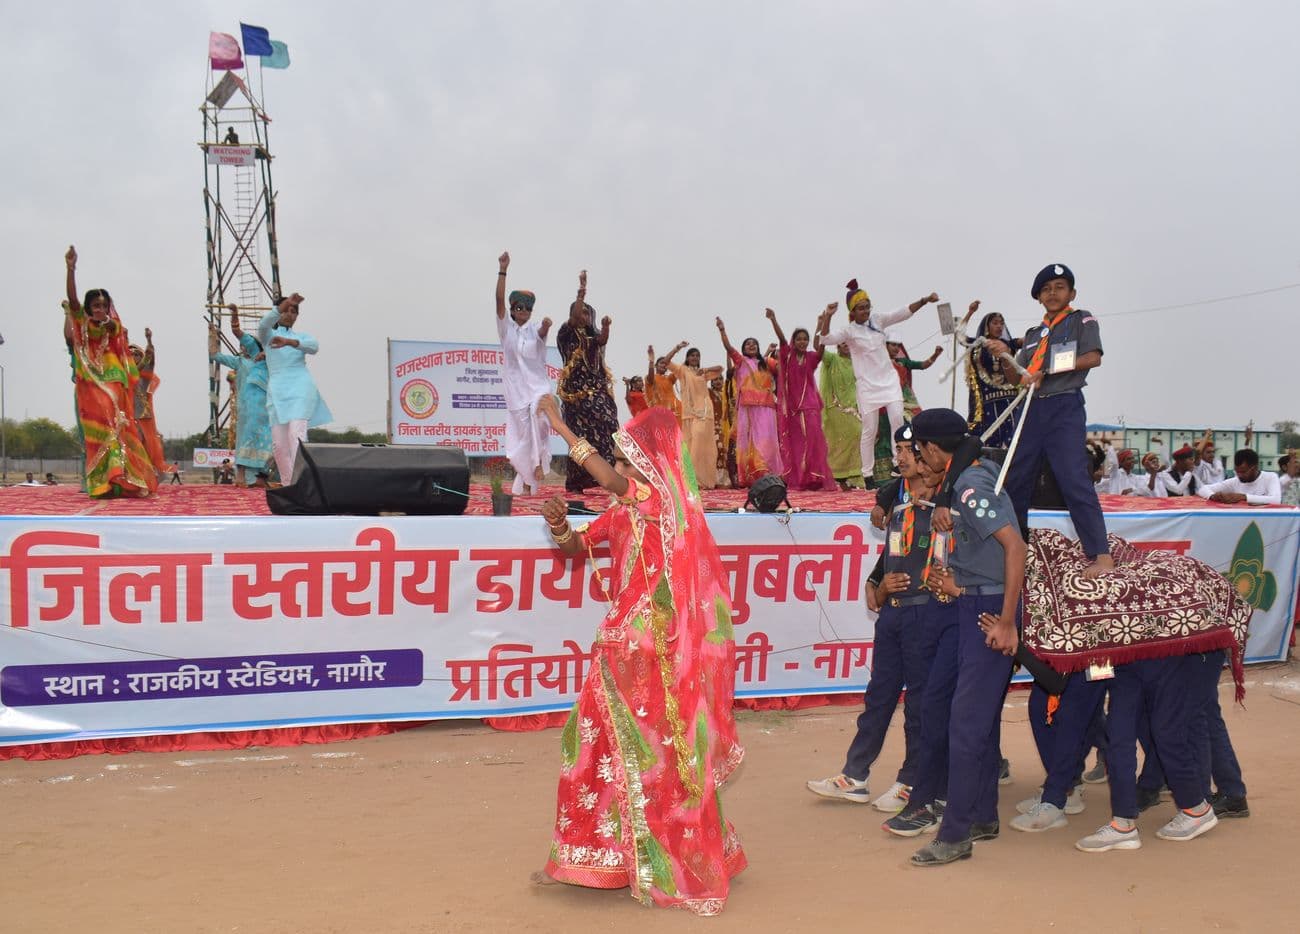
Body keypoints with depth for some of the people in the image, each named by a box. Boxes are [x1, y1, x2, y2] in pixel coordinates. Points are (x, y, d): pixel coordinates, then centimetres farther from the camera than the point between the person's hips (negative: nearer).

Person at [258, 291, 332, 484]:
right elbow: (263, 324, -7)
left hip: (300, 387, -1)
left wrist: (289, 342, -24)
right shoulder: (267, 336, 19)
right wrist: (283, 305, -26)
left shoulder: (302, 337, 20)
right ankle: (287, 484, 6)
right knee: (279, 443, -5)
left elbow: (314, 346, -5)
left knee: (296, 434, -22)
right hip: (277, 389, 2)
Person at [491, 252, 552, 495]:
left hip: (537, 384, -1)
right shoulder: (506, 326, 4)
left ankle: (538, 461, -22)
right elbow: (499, 299, -10)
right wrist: (502, 270, -21)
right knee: (522, 432, 1)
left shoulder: (535, 329, 3)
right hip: (516, 386, 1)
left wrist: (546, 328, -47)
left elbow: (541, 334, -22)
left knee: (538, 412, -32)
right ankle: (526, 482, 12)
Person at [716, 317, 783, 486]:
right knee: (749, 439, -3)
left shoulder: (766, 363, 19)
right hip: (747, 406, -1)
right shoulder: (741, 361, 13)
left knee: (766, 439, -6)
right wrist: (722, 330, -12)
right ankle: (749, 477, -6)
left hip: (766, 406, 1)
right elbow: (728, 347, -1)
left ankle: (768, 476, -7)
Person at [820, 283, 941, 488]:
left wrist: (925, 300, -12)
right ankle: (868, 474, 9)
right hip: (868, 385, -4)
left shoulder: (878, 320, 5)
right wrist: (828, 316, -34)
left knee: (897, 420, -9)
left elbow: (905, 312, 2)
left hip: (889, 380, 4)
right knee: (870, 430, 0)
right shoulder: (849, 331, -6)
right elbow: (826, 338, -20)